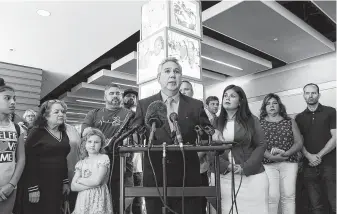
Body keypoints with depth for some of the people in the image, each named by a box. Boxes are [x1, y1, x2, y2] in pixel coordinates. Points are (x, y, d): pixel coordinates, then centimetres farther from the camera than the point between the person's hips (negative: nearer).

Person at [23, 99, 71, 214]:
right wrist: (32, 187, -17)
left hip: (57, 185, 6)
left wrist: (65, 182, 14)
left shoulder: (63, 134, 9)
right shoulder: (36, 132, -10)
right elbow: (29, 161, -14)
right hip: (39, 185, -6)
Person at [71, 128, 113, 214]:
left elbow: (96, 181, -14)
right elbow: (73, 186, 0)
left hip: (98, 200, -3)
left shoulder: (104, 158, -5)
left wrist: (80, 180, -1)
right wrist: (91, 185, -12)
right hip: (83, 200, 4)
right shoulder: (81, 163, 8)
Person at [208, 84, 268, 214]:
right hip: (222, 176, 2)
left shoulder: (251, 120, 3)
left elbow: (261, 145, -1)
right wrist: (226, 166, -12)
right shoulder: (216, 123, 8)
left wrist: (245, 168, -11)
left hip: (251, 176, -1)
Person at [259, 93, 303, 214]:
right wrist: (271, 156, -18)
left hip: (289, 163, 2)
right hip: (268, 164, -2)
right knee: (272, 196, -9)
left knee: (288, 195, 0)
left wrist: (286, 153, -12)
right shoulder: (259, 123, 5)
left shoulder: (290, 122, 12)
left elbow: (299, 143, 5)